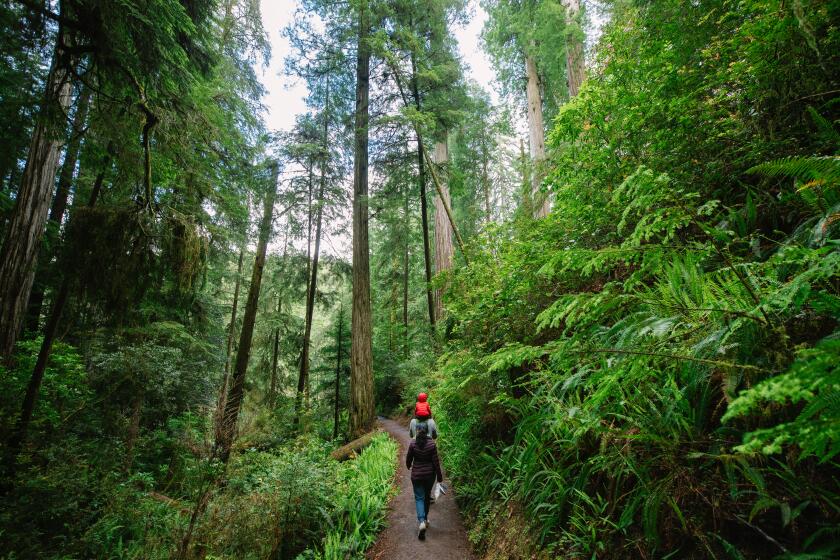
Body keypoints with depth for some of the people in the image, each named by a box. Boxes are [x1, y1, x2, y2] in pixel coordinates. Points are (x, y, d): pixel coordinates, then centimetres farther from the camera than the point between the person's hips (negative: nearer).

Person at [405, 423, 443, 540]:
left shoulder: (413, 444, -12)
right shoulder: (432, 444, -12)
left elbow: (408, 458, 1)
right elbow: (436, 461, -9)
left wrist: (408, 466, 23)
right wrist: (439, 476, 1)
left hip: (417, 475, -1)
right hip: (430, 474, 2)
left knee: (419, 498, 5)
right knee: (427, 496, 22)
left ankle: (422, 521, -14)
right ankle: (425, 518, 36)